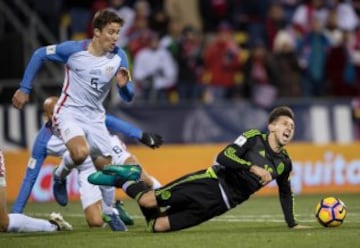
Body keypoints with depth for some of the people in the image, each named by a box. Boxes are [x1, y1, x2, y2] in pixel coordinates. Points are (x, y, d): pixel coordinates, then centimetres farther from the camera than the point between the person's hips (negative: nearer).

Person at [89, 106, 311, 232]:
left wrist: (292, 224, 16)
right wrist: (253, 168, -28)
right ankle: (127, 179, 17)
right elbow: (223, 157, -18)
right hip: (212, 182, -4)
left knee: (158, 225, -6)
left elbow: (285, 193, 22)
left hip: (220, 203, 4)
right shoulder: (254, 137, -7)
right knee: (147, 200, -16)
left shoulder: (284, 163, 7)